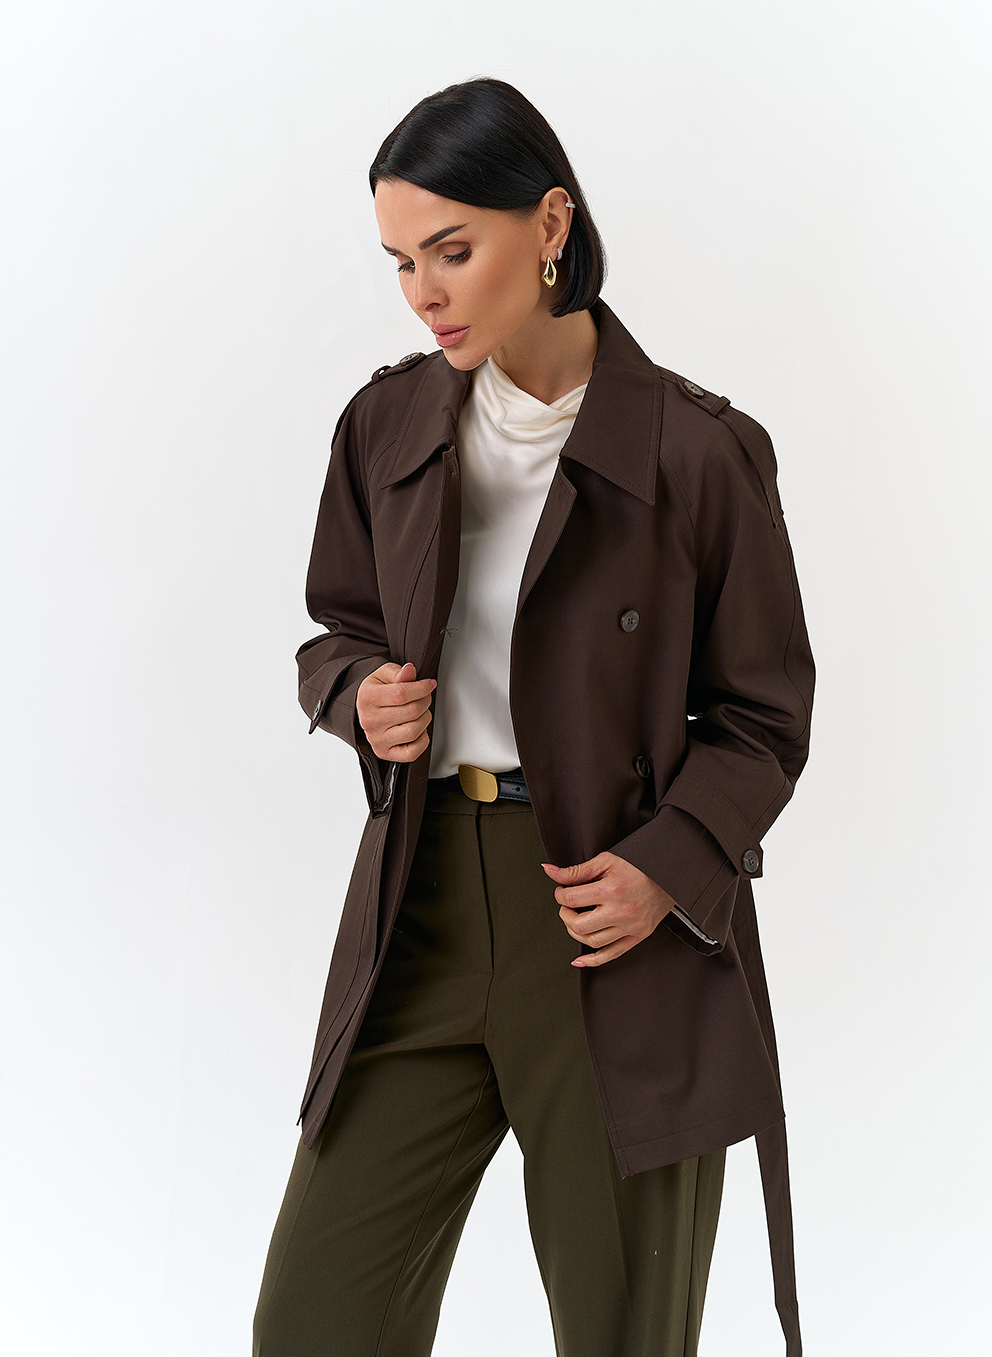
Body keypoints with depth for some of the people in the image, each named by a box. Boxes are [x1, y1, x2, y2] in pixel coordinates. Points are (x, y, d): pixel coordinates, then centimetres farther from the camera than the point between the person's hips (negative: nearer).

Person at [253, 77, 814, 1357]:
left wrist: (670, 869, -15)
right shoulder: (386, 425, 5)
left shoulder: (699, 450, -7)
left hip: (618, 923, -3)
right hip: (424, 908, 3)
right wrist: (362, 692, -6)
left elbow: (762, 714, 1)